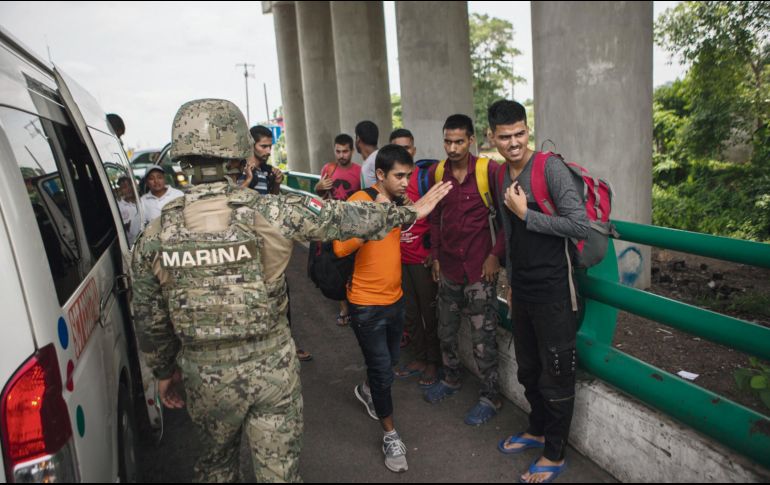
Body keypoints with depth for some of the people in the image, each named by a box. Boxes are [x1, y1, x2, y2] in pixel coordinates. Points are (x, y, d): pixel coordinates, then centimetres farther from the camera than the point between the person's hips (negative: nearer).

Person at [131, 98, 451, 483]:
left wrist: (164, 371, 18)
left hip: (205, 375, 2)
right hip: (273, 366, -2)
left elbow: (149, 320, 1)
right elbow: (345, 218, -8)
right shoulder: (271, 213, -18)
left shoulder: (154, 238, -10)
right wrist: (409, 212, 7)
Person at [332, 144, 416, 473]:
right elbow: (341, 248, -29)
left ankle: (366, 391, 55)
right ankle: (391, 436, 22)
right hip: (367, 305, -8)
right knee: (383, 372, 2)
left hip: (396, 298, 8)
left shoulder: (400, 202, 6)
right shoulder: (360, 201, -18)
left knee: (391, 360, 25)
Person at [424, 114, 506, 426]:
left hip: (480, 268, -5)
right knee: (446, 330, 18)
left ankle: (490, 397, 20)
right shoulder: (437, 172, 3)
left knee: (483, 338, 3)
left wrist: (496, 254, -12)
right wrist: (435, 255, 11)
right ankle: (451, 379, 40)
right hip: (448, 266, 5)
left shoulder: (489, 170, -12)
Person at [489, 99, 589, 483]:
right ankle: (537, 430, 43)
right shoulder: (502, 174, 9)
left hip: (553, 293, -7)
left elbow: (580, 225, -23)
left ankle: (555, 454, 26)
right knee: (528, 370, 21)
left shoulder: (551, 168, -15)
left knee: (556, 378, 7)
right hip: (521, 290, 7)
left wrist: (525, 213, -19)